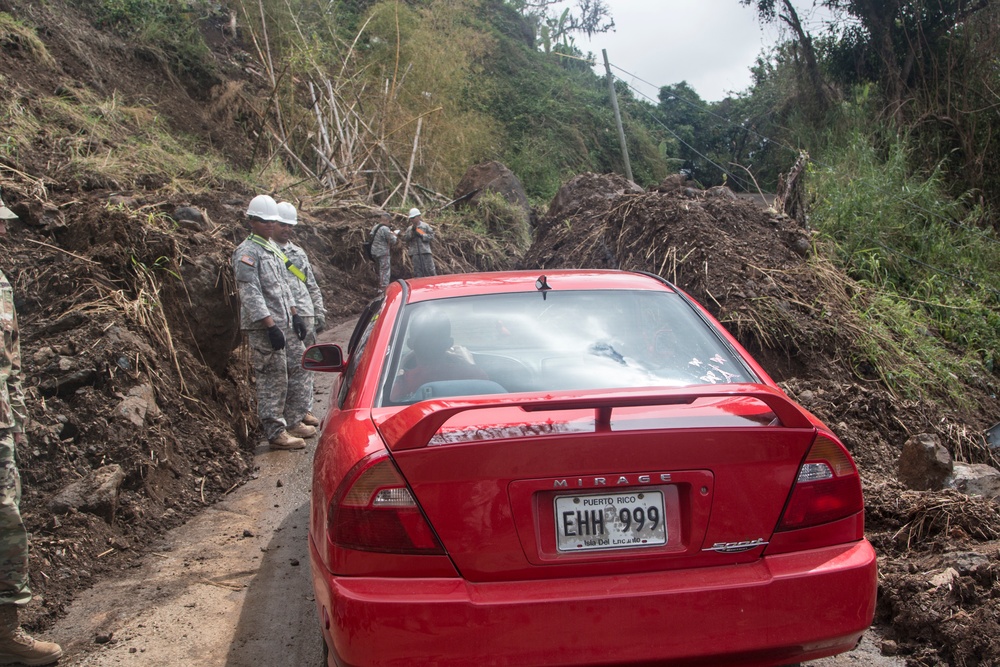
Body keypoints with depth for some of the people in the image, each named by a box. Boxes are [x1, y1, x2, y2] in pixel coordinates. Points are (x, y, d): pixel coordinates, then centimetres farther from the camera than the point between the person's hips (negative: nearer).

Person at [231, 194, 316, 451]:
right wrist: (271, 326, -22)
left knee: (301, 367, 13)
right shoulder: (247, 252, -12)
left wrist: (294, 315, 17)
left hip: (285, 323, 9)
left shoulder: (273, 247, 17)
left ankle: (293, 421, 25)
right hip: (264, 327, -9)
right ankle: (276, 433, 5)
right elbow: (250, 293, -19)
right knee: (273, 380, -4)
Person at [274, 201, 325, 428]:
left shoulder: (298, 252, 22)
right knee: (290, 366, -7)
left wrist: (319, 313, 16)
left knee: (305, 365, 9)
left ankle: (304, 409, 17)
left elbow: (312, 286, 24)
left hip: (306, 316, 6)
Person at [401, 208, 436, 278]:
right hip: (414, 253, 3)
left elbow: (431, 236, 0)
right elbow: (404, 238, 2)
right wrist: (412, 231, -7)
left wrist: (421, 235, -10)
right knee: (417, 271, 4)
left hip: (425, 251, -3)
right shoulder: (409, 228, 13)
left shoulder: (425, 226, 5)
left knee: (430, 270, -5)